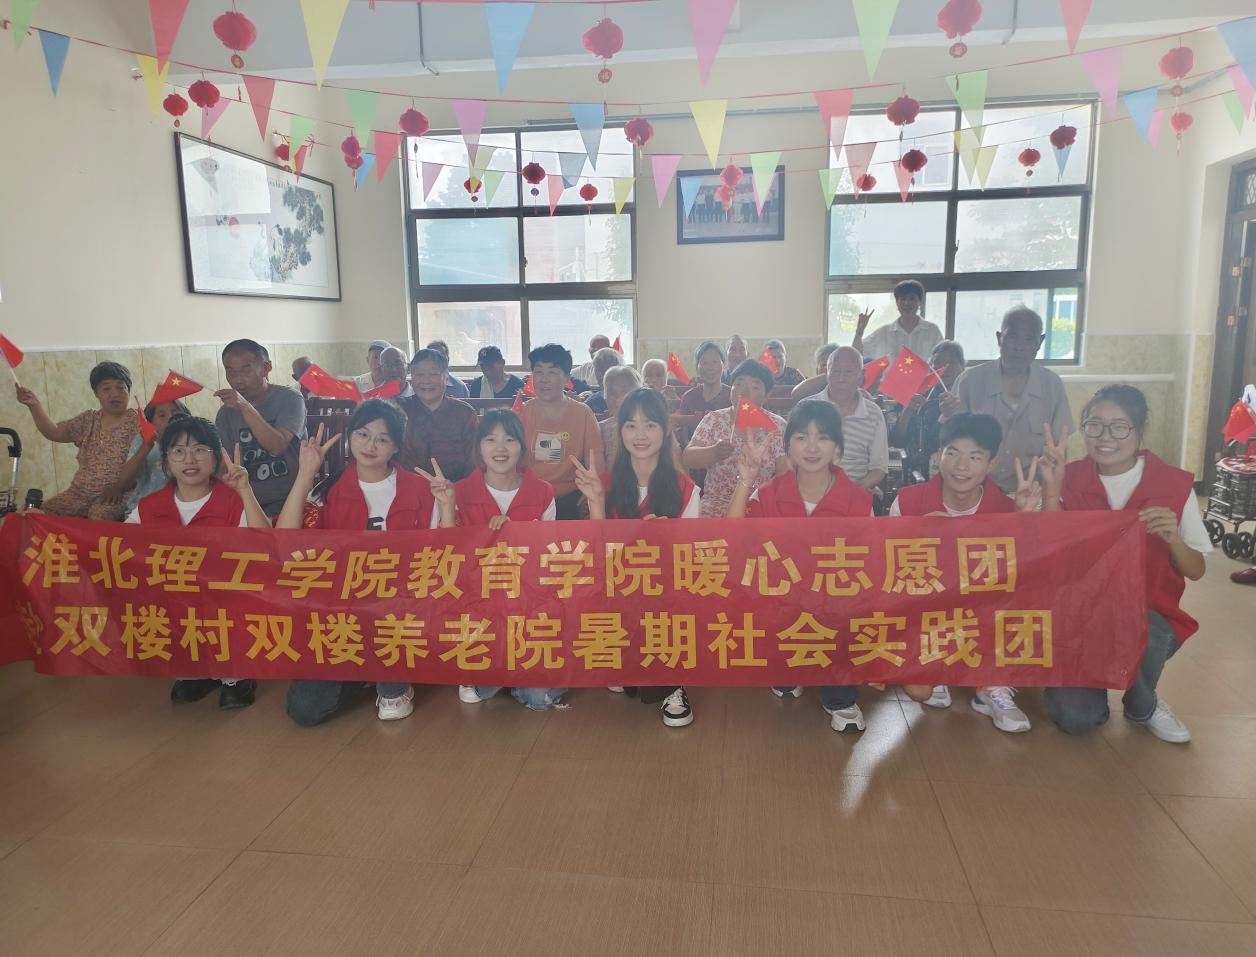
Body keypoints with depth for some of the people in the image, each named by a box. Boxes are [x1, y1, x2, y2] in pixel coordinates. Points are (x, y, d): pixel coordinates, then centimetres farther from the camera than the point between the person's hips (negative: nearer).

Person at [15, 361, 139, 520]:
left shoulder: (137, 422, -3)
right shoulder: (88, 419, 16)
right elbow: (54, 433, 10)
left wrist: (120, 487, -21)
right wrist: (35, 406, -3)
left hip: (115, 496, -6)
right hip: (79, 493, 6)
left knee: (100, 517, -35)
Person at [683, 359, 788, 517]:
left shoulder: (778, 427, 6)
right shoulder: (714, 420, 8)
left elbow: (785, 475, 3)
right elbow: (687, 459, 0)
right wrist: (713, 452, -20)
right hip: (717, 504, 0)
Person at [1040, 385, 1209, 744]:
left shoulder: (1175, 484, -5)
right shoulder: (1069, 479, -5)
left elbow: (1196, 571, 0)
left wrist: (1173, 540, -21)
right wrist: (1051, 490, -22)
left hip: (1149, 617, 0)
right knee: (1074, 718, -20)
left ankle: (1143, 705, -1)